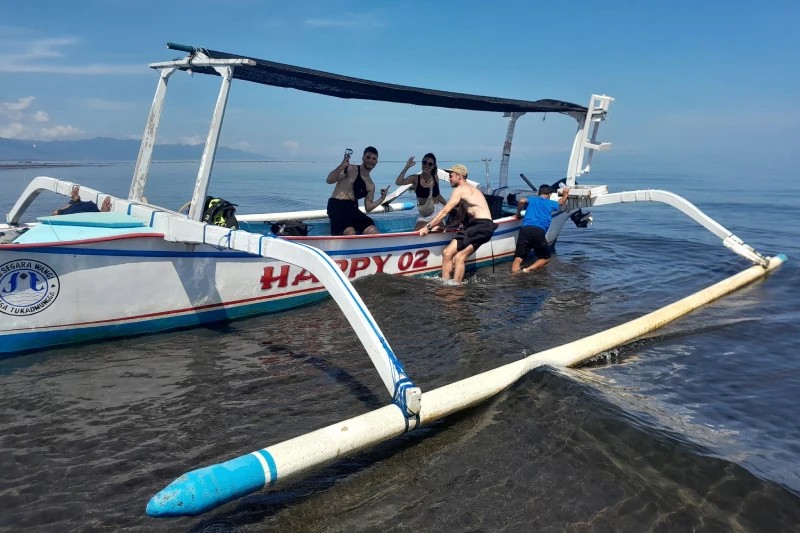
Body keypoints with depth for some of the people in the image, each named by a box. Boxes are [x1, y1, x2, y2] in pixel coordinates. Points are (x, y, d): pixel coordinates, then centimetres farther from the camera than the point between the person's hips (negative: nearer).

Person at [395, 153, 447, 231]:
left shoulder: (435, 177, 3)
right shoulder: (415, 178, -6)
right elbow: (398, 182, -21)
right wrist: (406, 167, -21)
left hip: (436, 210, 2)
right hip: (423, 213, -2)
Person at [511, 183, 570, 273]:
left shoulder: (531, 200, 22)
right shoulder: (551, 203, 23)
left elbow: (521, 201, -1)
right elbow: (561, 202, 45)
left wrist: (518, 214, 15)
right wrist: (565, 194, 66)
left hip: (525, 229, 1)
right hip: (539, 231, -1)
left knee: (518, 258, -2)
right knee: (545, 258, 16)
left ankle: (514, 273, -33)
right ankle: (528, 269, -10)